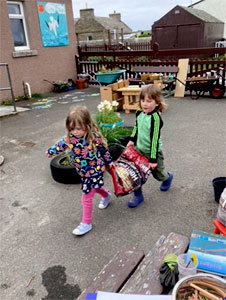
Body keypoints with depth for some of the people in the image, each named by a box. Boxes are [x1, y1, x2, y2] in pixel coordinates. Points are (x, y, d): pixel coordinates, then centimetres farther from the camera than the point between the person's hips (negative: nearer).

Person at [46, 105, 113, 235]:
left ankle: (86, 223, 17)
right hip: (84, 172, 6)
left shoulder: (94, 137, -23)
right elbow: (61, 145, 6)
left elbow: (104, 149, -8)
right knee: (94, 188, 30)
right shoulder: (70, 138, -14)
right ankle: (106, 195, 63)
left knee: (86, 197, -2)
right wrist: (50, 151, 18)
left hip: (95, 171, -5)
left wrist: (109, 162, 4)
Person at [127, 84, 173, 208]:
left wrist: (153, 159, -23)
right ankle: (137, 195, 20)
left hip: (153, 152, -5)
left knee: (157, 173, 17)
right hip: (139, 149, 5)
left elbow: (155, 139, -26)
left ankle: (168, 177, 52)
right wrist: (132, 140, 10)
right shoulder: (139, 113, -6)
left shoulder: (155, 118, -27)